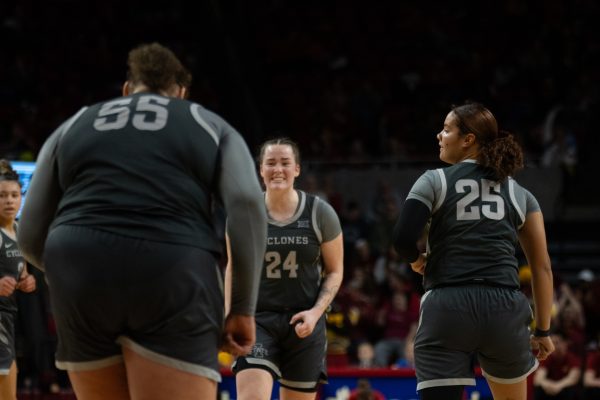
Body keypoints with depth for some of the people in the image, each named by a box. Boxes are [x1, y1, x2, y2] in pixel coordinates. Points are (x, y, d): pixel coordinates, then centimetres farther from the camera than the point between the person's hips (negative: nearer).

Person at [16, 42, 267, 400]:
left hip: (80, 276, 3)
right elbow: (247, 204, 3)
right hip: (174, 278, -3)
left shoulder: (73, 126, 27)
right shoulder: (211, 126, 22)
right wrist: (243, 308, 6)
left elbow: (31, 234, 20)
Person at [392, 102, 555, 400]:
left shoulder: (434, 182, 5)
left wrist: (416, 261, 15)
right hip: (504, 309, 3)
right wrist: (542, 331, 17)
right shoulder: (520, 195, 14)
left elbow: (403, 238, -8)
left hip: (446, 309, -3)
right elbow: (542, 266, 12)